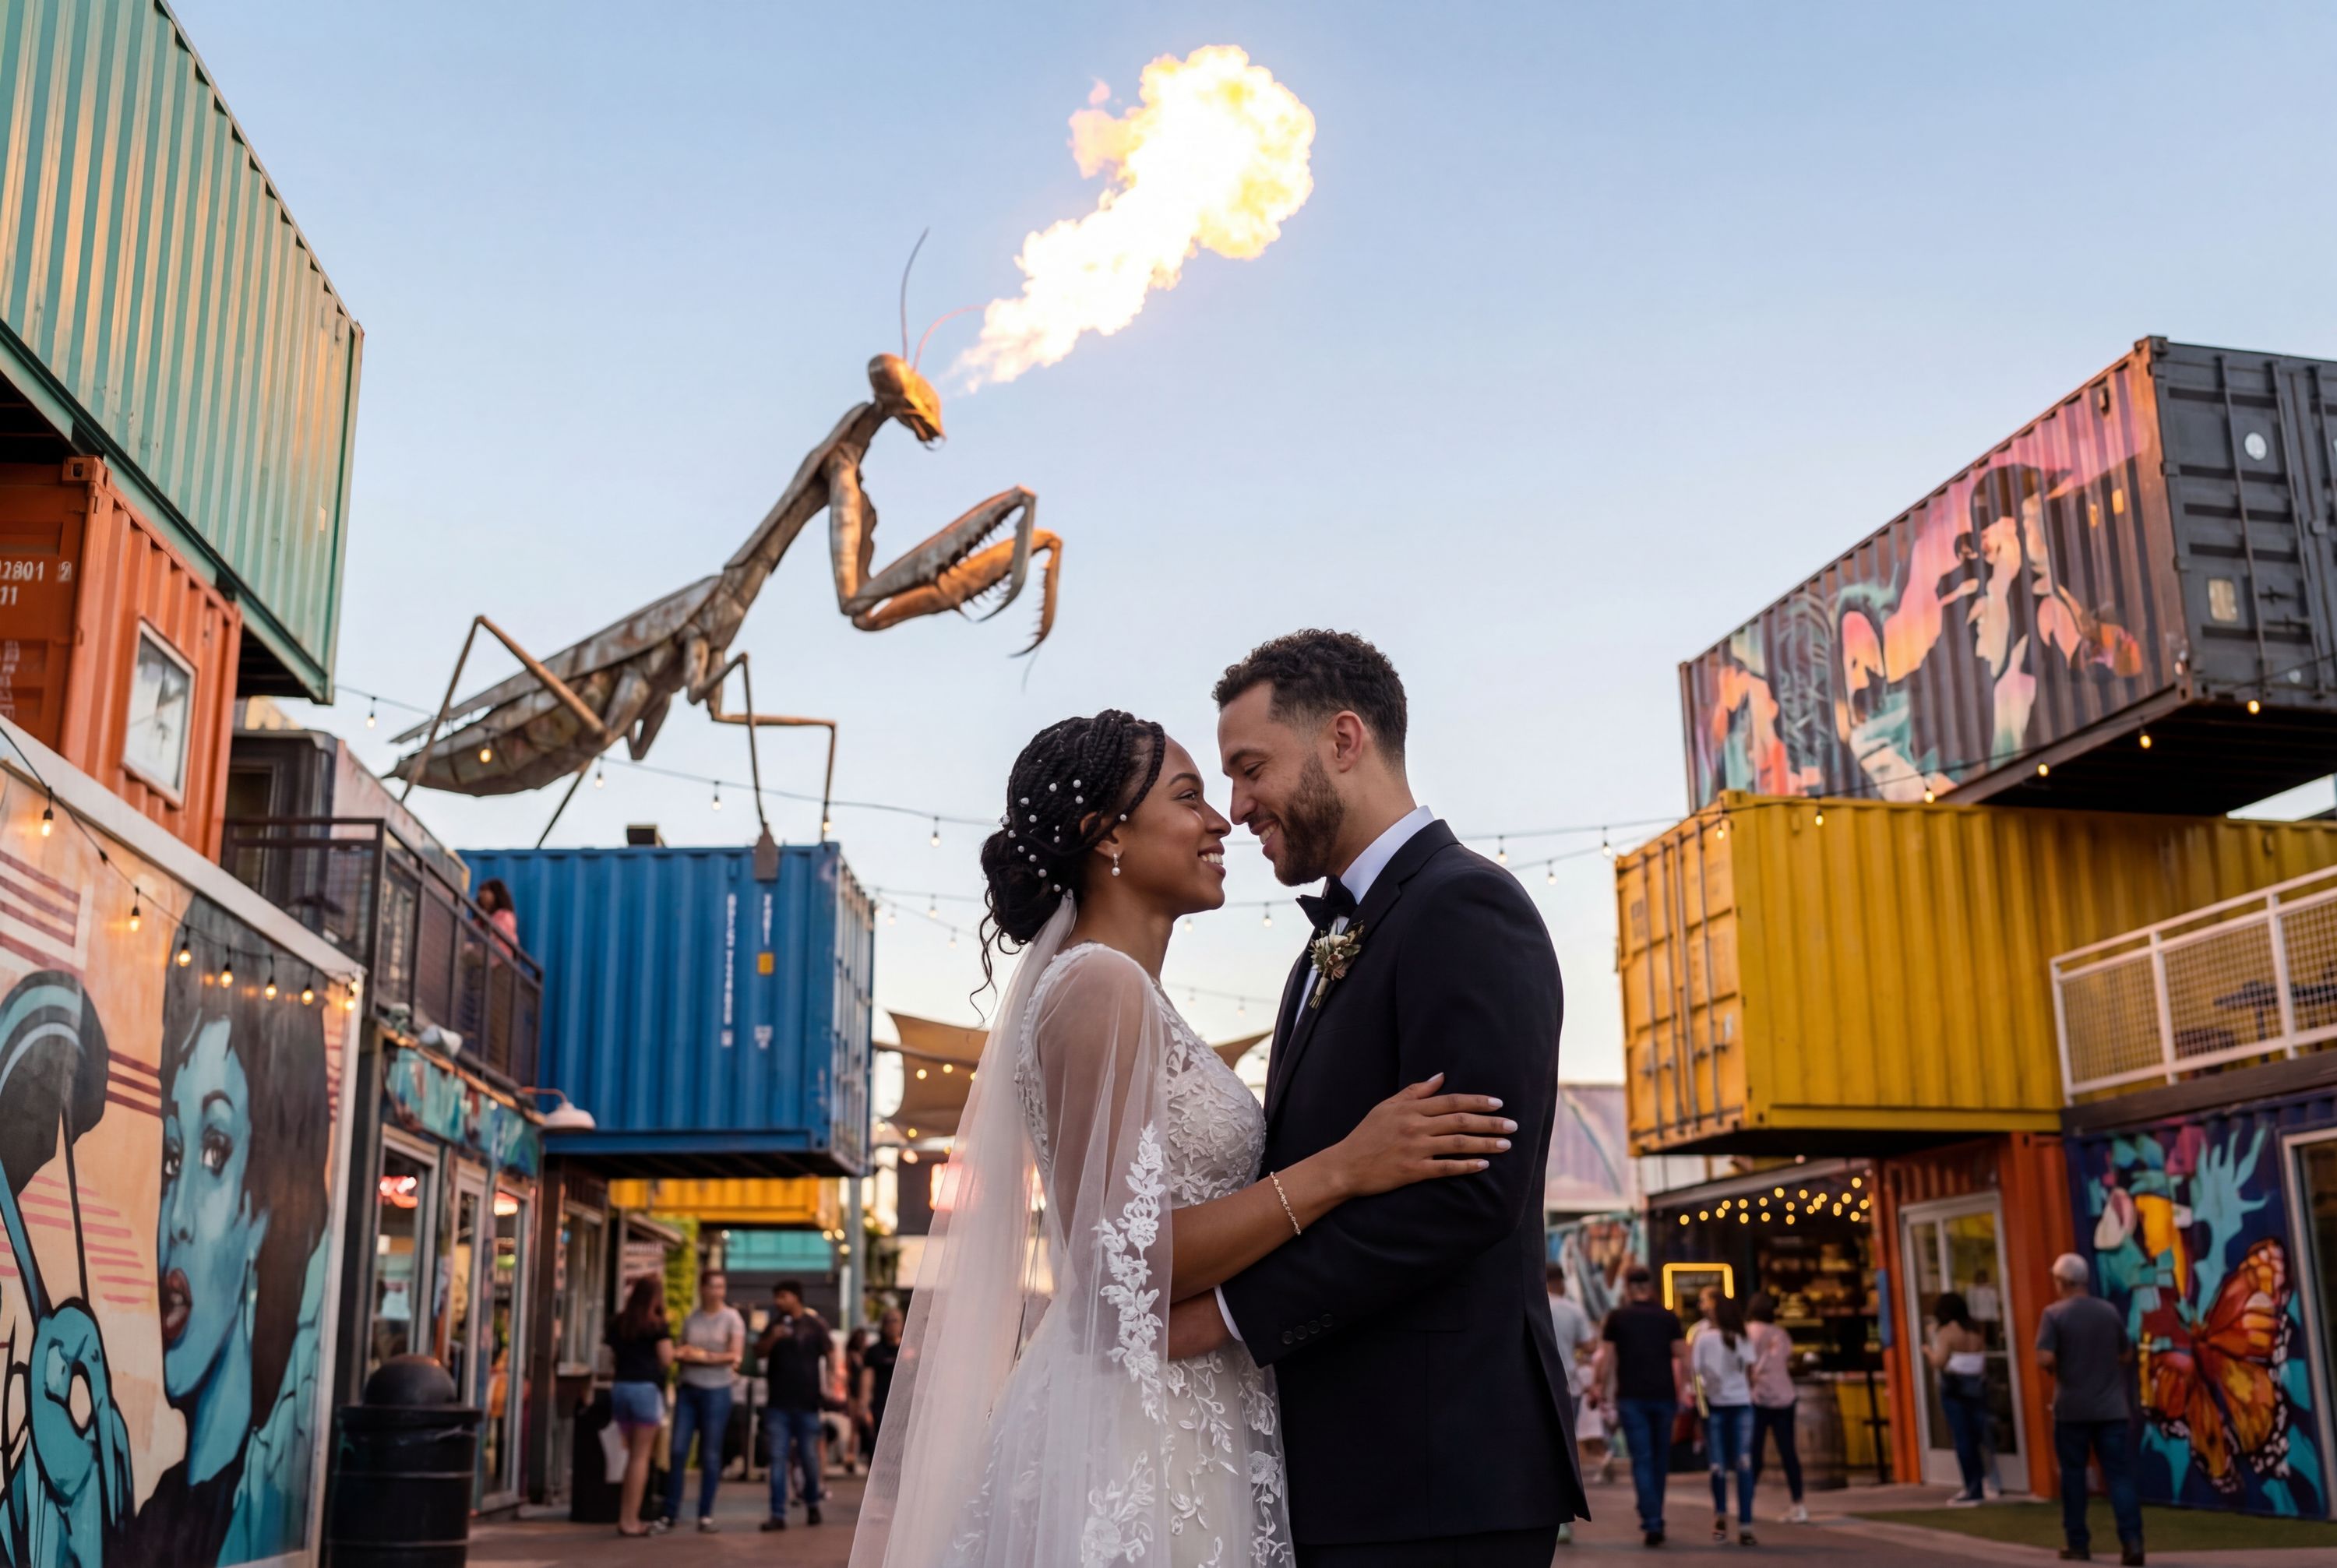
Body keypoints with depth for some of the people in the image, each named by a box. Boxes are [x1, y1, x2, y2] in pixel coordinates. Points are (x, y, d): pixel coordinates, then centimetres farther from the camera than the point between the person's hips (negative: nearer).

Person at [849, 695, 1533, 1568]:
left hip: (1180, 1441, 10)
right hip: (1132, 1454, -10)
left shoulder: (1122, 990, 15)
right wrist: (1341, 1166, -20)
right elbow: (1116, 1262, -21)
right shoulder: (1099, 985, -14)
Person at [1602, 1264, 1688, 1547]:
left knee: (1642, 1460, -3)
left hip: (1631, 1397, -2)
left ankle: (1652, 1524, -13)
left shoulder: (1617, 1317, 1)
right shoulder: (1668, 1317, 7)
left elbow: (1609, 1361, -1)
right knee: (1660, 1459, 15)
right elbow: (1683, 1360, 3)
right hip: (1664, 1396, 2)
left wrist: (1610, 1396, 7)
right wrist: (1681, 1393, 10)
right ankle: (1653, 1518, 23)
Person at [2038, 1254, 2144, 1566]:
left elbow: (2045, 1359, -17)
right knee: (2120, 1475, 1)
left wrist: (2054, 1371, 4)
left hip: (2071, 1408, -2)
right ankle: (2132, 1540, -10)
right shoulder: (2110, 1311, 3)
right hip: (2111, 1407, 3)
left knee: (2073, 1475, 8)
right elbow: (2127, 1356, 12)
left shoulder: (2054, 1314, -9)